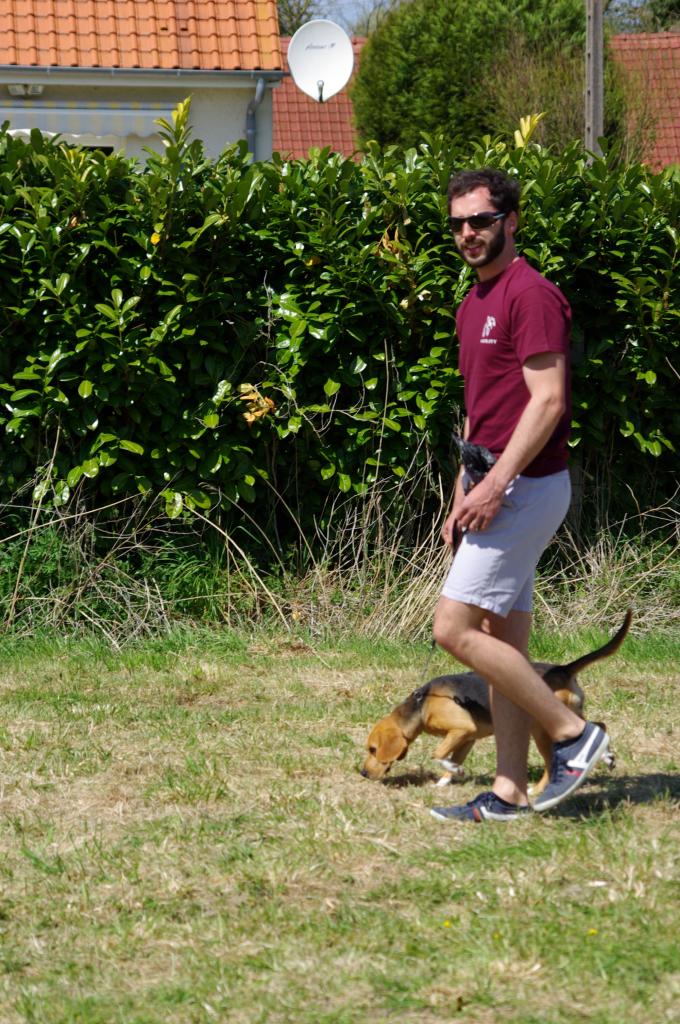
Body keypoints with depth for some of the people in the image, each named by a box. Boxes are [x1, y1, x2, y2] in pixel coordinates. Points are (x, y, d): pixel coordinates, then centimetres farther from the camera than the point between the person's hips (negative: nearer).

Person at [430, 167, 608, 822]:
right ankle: (509, 793, 11)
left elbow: (548, 400, -20)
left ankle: (572, 732, -6)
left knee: (455, 628, -14)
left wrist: (495, 484, -23)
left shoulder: (530, 294, -13)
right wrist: (461, 498, 19)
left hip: (523, 488, -10)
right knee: (504, 643, 8)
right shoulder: (473, 304, 17)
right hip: (493, 488, 10)